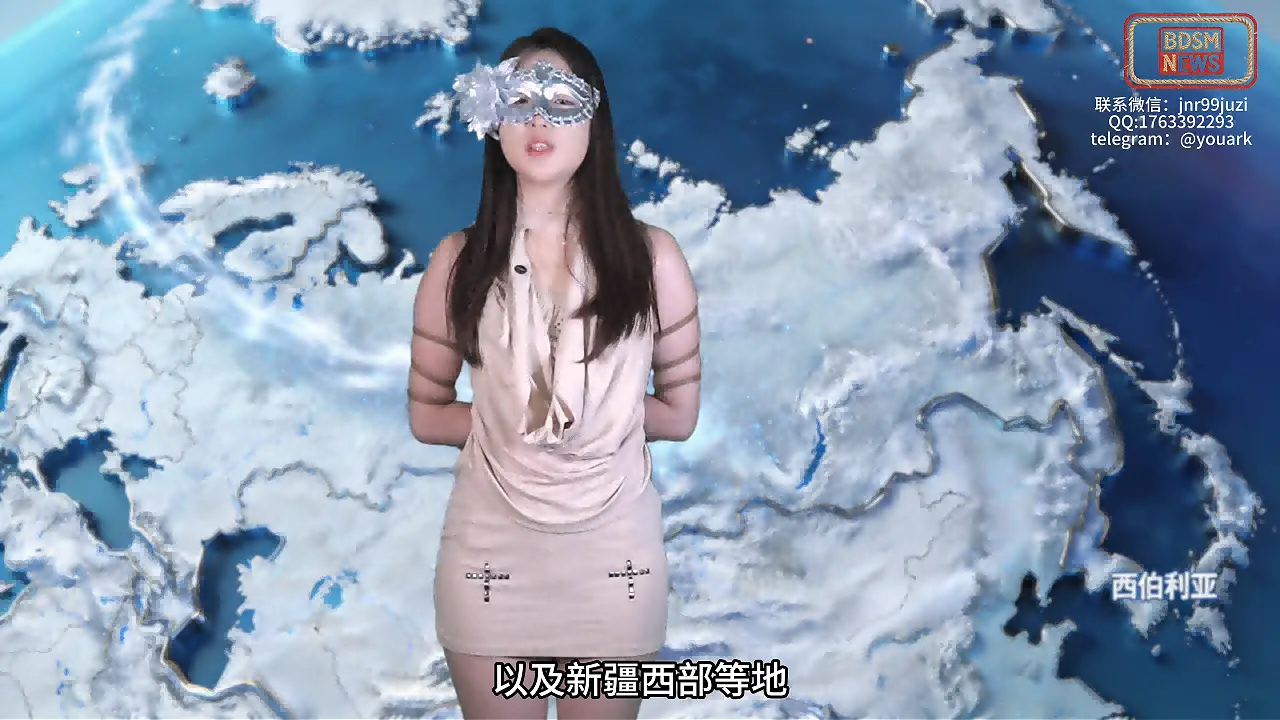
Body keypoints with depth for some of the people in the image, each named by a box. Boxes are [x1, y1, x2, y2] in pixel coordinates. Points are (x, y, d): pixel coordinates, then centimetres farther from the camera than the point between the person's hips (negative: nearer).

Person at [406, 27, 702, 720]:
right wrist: (510, 421, -10)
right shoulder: (460, 258, -4)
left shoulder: (651, 254, -6)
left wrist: (527, 416, -7)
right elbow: (426, 415, 2)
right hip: (491, 548, 1)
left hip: (613, 548, 0)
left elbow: (679, 412, -2)